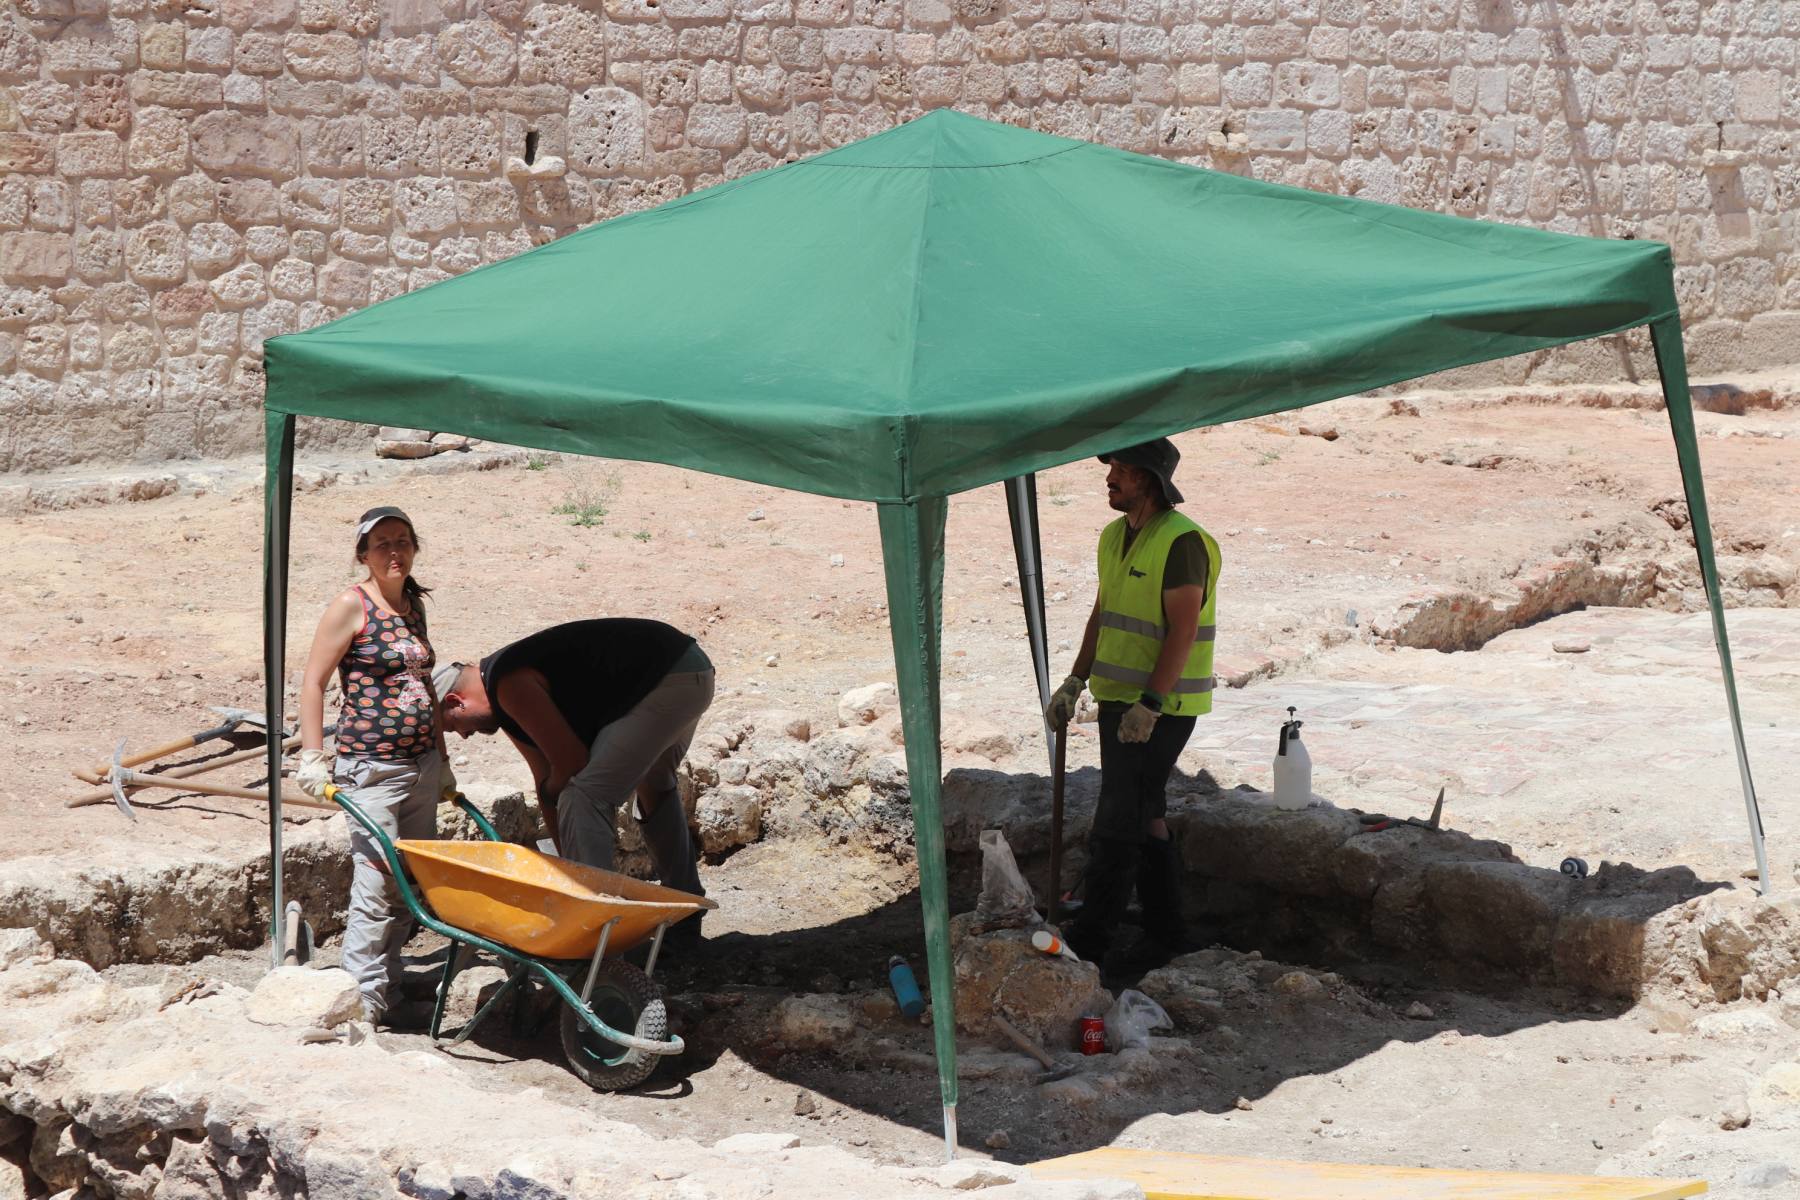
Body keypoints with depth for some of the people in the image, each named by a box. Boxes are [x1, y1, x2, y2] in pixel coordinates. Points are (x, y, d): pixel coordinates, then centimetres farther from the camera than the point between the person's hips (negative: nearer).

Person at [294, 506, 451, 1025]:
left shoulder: (413, 607, 13)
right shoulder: (351, 606, -7)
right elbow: (313, 682, -8)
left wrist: (441, 761, 22)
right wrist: (312, 758, -13)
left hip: (421, 764, 7)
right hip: (371, 768, -7)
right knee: (376, 884, -10)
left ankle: (389, 994, 19)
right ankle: (365, 1003, -2)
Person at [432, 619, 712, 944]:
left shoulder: (510, 685, -16)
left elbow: (572, 762, -15)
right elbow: (546, 780, 19)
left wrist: (549, 792, 7)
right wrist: (567, 859, 20)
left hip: (669, 679, -11)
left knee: (584, 795, -14)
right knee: (655, 788, 32)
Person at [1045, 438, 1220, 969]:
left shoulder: (1182, 541, -17)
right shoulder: (1114, 537, 11)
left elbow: (1182, 631, -21)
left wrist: (1149, 706, -24)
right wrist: (1074, 684, 12)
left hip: (1161, 708, -9)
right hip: (1119, 700, 9)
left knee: (1118, 825, -7)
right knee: (1146, 820, 14)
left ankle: (1089, 941, -1)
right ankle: (1166, 934, 23)